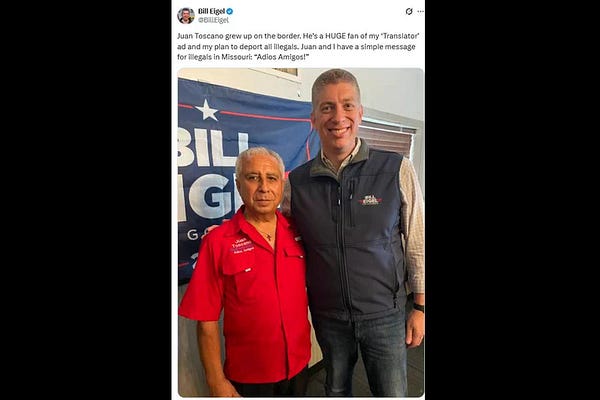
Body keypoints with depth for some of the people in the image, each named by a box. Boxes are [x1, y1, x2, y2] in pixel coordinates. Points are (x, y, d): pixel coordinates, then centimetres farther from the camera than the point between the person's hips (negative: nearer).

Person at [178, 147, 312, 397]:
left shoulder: (296, 232, -4)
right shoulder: (217, 242, -15)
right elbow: (207, 320, -12)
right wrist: (217, 381, -11)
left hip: (300, 365, 4)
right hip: (248, 376, -4)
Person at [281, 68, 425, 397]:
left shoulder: (397, 170, -13)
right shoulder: (296, 182, -7)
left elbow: (417, 243, -5)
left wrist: (419, 308, -2)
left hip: (385, 313, -1)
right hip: (327, 315, 2)